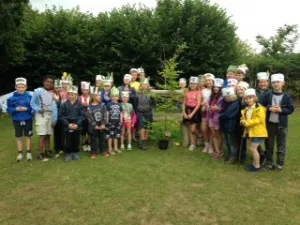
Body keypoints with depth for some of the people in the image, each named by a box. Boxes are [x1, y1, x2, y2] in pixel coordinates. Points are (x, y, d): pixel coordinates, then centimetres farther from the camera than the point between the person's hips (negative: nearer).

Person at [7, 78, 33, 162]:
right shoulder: (12, 98, -5)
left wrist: (26, 109, -20)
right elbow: (9, 109, -2)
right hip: (17, 120, 1)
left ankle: (28, 152, 23)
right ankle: (20, 153, 25)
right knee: (19, 137, 12)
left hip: (28, 120, -1)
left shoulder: (29, 97, -7)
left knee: (28, 136, 10)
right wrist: (16, 109, -19)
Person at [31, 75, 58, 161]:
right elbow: (32, 103, -2)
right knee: (42, 135, -6)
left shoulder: (52, 94, 13)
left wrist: (54, 119, 1)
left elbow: (54, 107, 7)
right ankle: (41, 154, 3)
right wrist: (38, 109, -19)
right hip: (41, 115, -5)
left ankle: (47, 151, 23)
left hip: (50, 115, 5)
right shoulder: (38, 91, -4)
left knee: (48, 135, 11)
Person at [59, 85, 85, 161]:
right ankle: (68, 154, 20)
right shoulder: (64, 105, -1)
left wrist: (77, 124, -13)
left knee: (76, 141, 11)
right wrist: (68, 124, -13)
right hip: (67, 126, 0)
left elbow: (82, 115, -2)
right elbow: (61, 116, -3)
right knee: (68, 141, 5)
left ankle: (76, 153, 27)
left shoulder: (79, 105, -1)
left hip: (77, 126, 1)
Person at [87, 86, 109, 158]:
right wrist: (95, 126, -15)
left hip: (102, 126, 2)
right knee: (94, 140, 7)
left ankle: (104, 151, 28)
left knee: (102, 139, 13)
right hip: (93, 127, -2)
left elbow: (105, 115, -4)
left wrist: (103, 124, -12)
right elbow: (90, 118, -10)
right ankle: (93, 152, 20)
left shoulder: (102, 105, -2)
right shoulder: (89, 107, -8)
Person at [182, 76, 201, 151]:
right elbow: (184, 103, 9)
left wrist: (192, 113, -17)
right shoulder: (187, 92, 9)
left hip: (195, 111, -5)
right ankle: (192, 143, 19)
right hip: (188, 110, 5)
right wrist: (184, 112, -5)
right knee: (189, 129, 9)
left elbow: (198, 104, -13)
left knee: (193, 129, -6)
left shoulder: (198, 92, -6)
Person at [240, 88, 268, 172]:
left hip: (258, 131, -9)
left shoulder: (259, 108, -17)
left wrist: (247, 123, -25)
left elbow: (259, 119, -24)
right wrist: (243, 121, -5)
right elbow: (244, 118, 19)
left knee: (253, 148, -5)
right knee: (251, 148, 16)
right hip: (250, 131, 9)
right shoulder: (246, 109, 10)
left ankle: (257, 166, 10)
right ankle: (254, 163, 31)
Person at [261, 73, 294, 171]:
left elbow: (291, 109, -3)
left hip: (281, 125, -1)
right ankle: (269, 162, 24)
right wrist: (269, 108, -16)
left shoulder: (287, 96, -2)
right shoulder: (267, 95, -1)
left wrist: (281, 110, -18)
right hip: (269, 124, 1)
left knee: (281, 145, 8)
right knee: (269, 144, 11)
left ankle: (280, 163, 21)